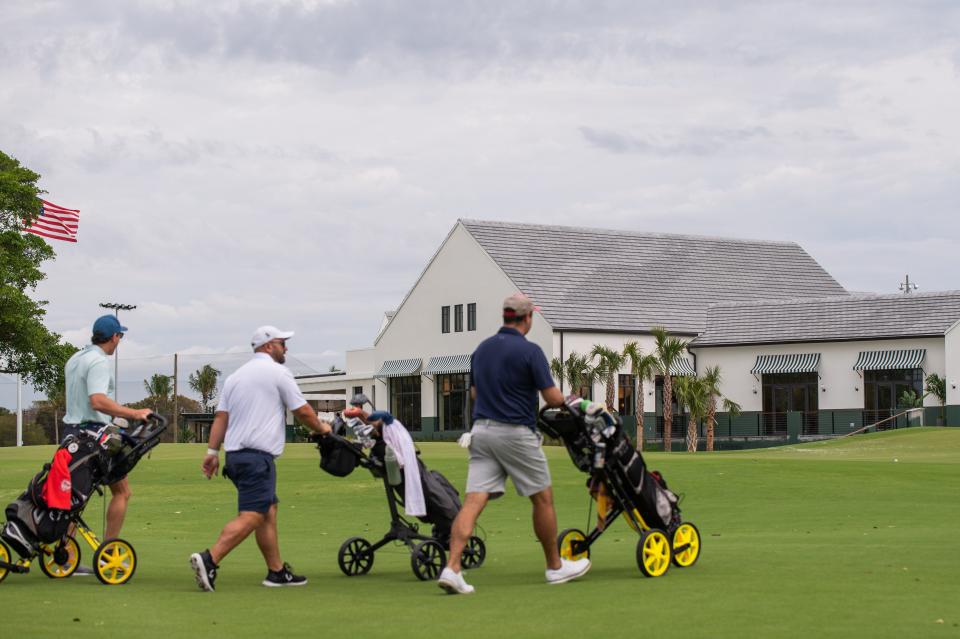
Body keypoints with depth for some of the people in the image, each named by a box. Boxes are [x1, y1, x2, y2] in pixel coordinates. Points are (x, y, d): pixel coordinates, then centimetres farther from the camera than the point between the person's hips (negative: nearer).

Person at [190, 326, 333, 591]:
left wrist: (212, 452, 10)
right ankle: (209, 560, -27)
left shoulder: (235, 377, 18)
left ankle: (277, 571, 16)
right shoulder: (278, 373, -3)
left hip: (234, 454, 9)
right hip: (258, 455, -9)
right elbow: (303, 412, 0)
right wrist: (321, 428, 18)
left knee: (269, 511, 15)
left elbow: (221, 417, 12)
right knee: (251, 516, -13)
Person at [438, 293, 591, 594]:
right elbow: (553, 398, -11)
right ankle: (555, 566, 23)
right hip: (516, 432, -5)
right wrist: (567, 400, 11)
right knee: (543, 499, 12)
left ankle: (452, 568, -18)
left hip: (482, 430, 5)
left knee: (473, 501, -4)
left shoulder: (482, 349, 11)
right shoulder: (530, 351, -10)